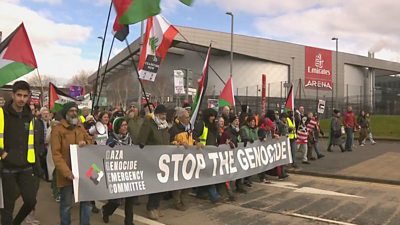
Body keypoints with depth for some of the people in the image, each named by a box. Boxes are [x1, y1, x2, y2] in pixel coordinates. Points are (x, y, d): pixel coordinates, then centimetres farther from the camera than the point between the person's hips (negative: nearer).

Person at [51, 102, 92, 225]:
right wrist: (66, 171, -25)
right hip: (67, 173, -5)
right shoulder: (57, 129, -10)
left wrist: (85, 143, -10)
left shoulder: (80, 127, 8)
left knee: (86, 200, 10)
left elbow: (90, 141, 15)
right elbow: (56, 154, -15)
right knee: (66, 203, 6)